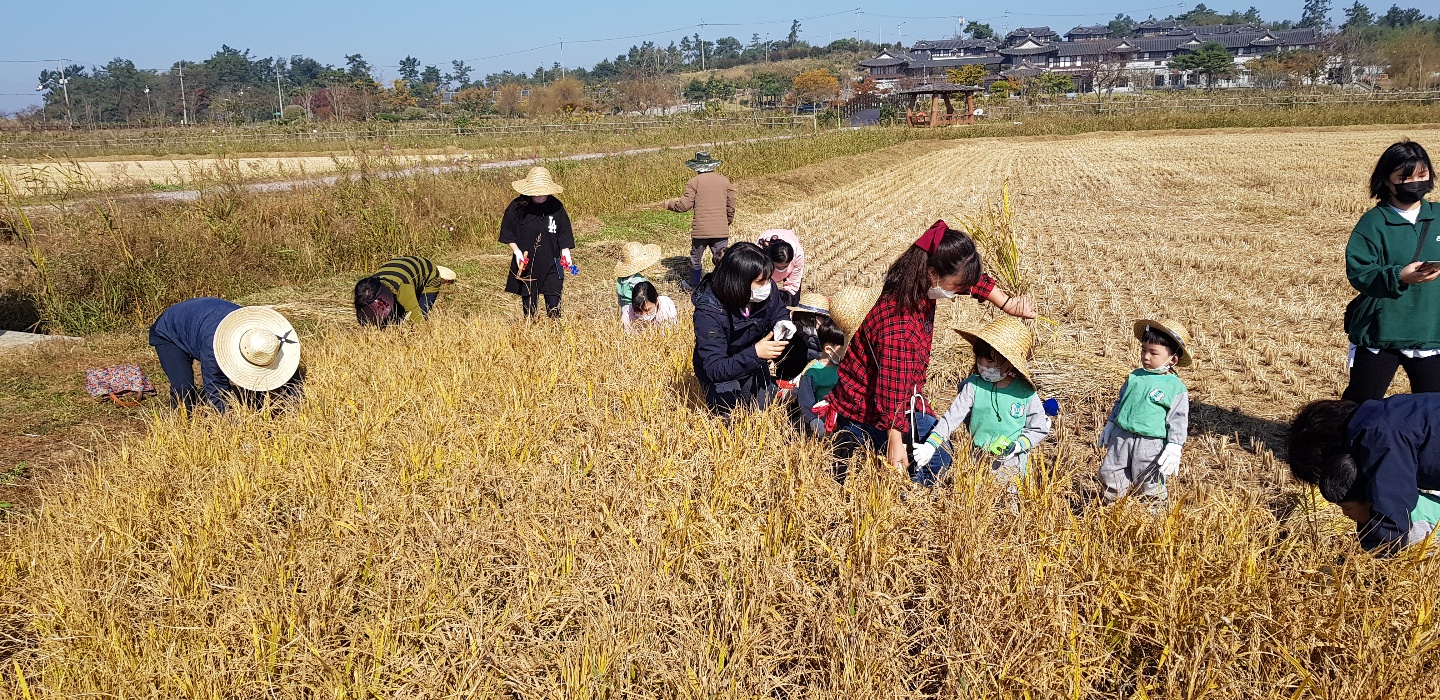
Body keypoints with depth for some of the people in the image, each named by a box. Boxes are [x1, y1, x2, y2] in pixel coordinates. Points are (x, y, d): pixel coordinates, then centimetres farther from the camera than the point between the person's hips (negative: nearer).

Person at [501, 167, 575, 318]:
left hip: (551, 266, 1)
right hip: (525, 266, -1)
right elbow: (507, 233, 0)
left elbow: (564, 233, 6)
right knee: (529, 307, 8)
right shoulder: (517, 207, -7)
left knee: (554, 308, 1)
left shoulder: (556, 207, -1)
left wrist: (565, 253, -6)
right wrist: (516, 251, -11)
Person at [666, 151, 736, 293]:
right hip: (721, 228, 2)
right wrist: (729, 221, 29)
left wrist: (670, 204, 11)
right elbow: (731, 205, 13)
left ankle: (693, 286, 31)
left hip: (700, 229, -2)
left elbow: (685, 204, -7)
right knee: (721, 259, 5)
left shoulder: (694, 182, -3)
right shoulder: (724, 180, 8)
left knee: (696, 258, 17)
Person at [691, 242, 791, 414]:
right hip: (719, 372, -4)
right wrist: (755, 353, -53)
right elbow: (715, 369, -38)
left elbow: (779, 314, 0)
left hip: (754, 364, 5)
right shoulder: (708, 313, -37)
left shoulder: (768, 290, -23)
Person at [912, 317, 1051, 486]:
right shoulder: (974, 386, -5)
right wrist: (931, 443, -17)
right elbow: (952, 416, -7)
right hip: (979, 459, 1)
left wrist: (1019, 445, -14)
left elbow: (1039, 428, 2)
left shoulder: (1025, 393, -6)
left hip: (1013, 462, -1)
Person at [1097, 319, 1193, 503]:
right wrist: (1110, 425, 19)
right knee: (1109, 476, 9)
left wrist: (1174, 448, -11)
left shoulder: (1176, 387, -7)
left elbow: (1178, 420, -6)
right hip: (1121, 437, 5)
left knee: (1149, 485, 4)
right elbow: (1120, 402, 19)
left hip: (1150, 445, -5)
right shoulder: (1135, 376, 7)